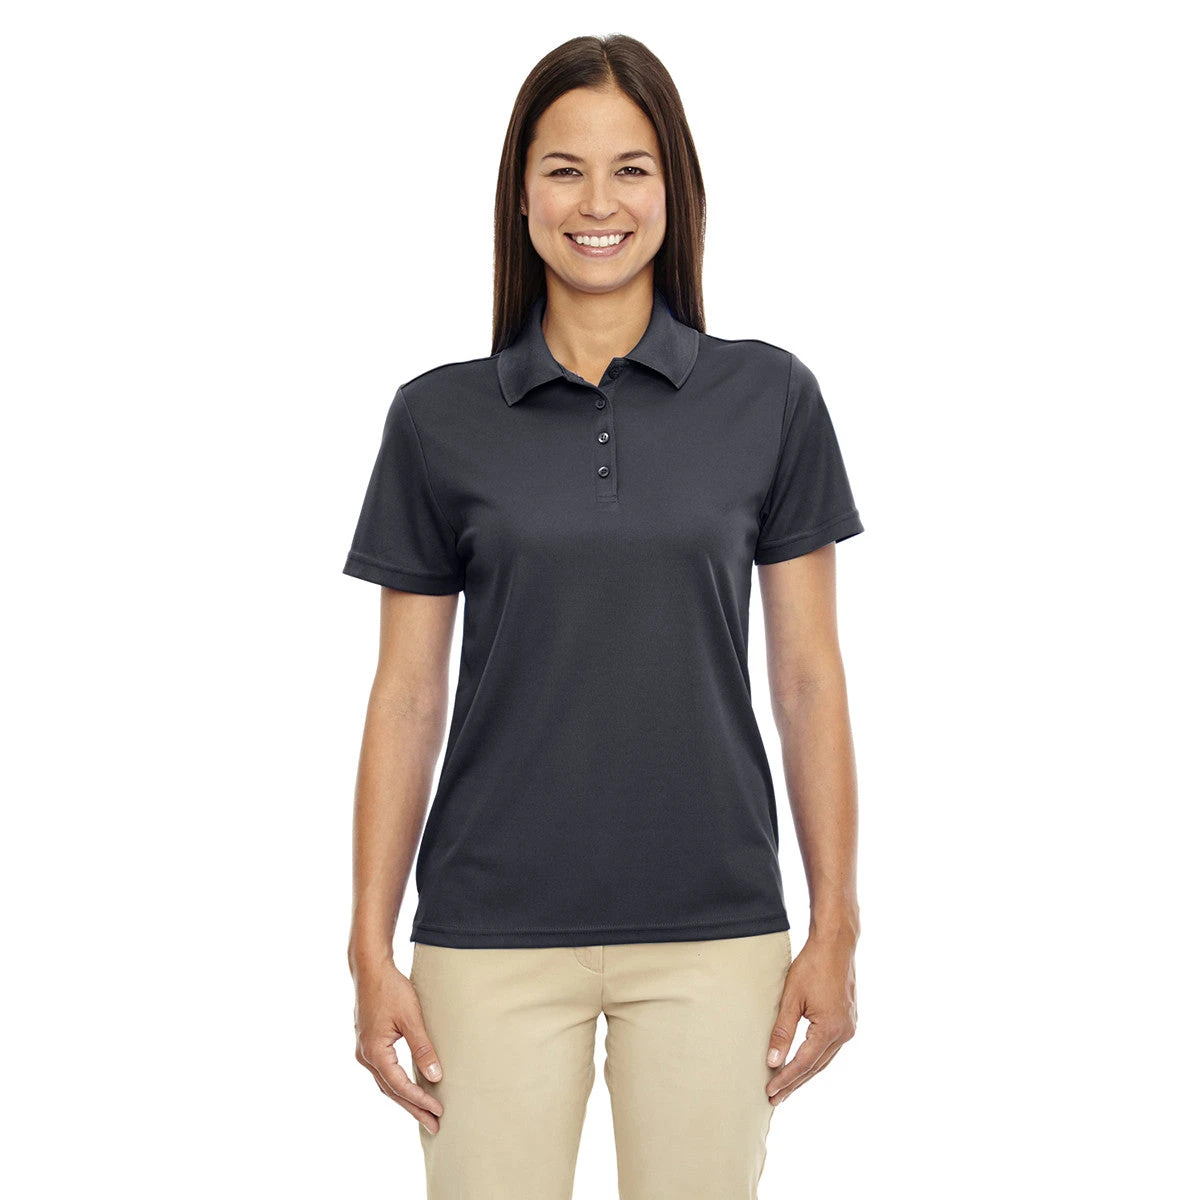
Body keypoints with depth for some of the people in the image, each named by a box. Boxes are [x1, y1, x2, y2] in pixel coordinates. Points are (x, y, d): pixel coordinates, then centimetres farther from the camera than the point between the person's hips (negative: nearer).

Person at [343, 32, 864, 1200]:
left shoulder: (768, 399, 1)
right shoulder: (438, 418, 2)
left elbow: (807, 676, 2)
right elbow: (408, 695, 3)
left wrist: (835, 926, -1)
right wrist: (371, 947, 0)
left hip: (713, 932, 0)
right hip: (496, 934, 0)